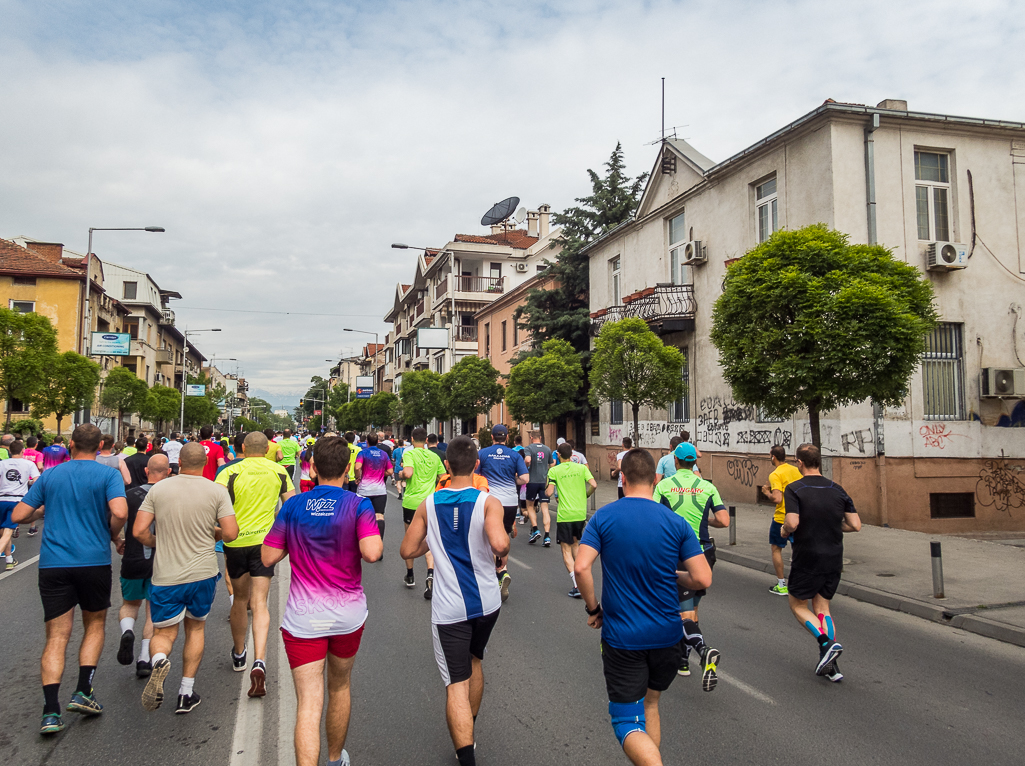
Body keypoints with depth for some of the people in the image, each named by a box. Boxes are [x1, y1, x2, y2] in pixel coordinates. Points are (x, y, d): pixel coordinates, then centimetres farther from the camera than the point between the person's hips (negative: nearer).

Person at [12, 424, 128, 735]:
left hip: (53, 564, 2)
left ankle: (51, 712, -1)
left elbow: (18, 515, 8)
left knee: (56, 637, 5)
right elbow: (120, 513, -19)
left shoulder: (50, 475, 8)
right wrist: (112, 534, 1)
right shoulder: (108, 474, -4)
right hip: (94, 561, -2)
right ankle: (83, 692, 9)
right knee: (94, 625, 18)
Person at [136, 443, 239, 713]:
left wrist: (158, 543, 14)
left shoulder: (158, 489, -2)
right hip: (203, 573, 0)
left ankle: (159, 661, -21)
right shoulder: (217, 491, -7)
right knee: (195, 628, 19)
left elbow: (139, 531, -6)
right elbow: (231, 533, -12)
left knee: (163, 633, 13)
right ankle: (186, 693, 21)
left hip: (166, 576, 0)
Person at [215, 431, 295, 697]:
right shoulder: (279, 471, 1)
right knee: (259, 603, 0)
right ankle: (259, 662, -18)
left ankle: (239, 655, 37)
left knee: (240, 598, 19)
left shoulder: (230, 473, -5)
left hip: (235, 542, 0)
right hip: (265, 540, 0)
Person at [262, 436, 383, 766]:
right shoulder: (358, 505, -10)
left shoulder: (293, 506, -3)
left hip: (302, 617, 0)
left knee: (308, 704, 0)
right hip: (348, 614, 1)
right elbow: (371, 552, -23)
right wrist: (377, 537, -2)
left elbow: (268, 557, 0)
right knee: (339, 688, 23)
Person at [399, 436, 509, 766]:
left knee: (457, 683, 3)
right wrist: (505, 549, -6)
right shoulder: (489, 502, -12)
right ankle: (468, 737, 44)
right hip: (487, 602, 2)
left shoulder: (428, 504, -4)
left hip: (449, 608, -2)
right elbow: (499, 544, -28)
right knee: (474, 659, 26)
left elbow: (408, 551, 2)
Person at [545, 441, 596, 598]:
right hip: (581, 513, 4)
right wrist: (584, 496, 11)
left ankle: (577, 586, -7)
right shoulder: (581, 468, 3)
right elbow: (593, 485, -6)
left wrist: (545, 490, 13)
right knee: (575, 543, 25)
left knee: (566, 550, 2)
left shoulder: (554, 470, -4)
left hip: (564, 515, -4)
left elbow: (549, 492, -10)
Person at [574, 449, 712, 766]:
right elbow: (702, 579, -9)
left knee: (627, 722, 3)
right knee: (649, 704, 25)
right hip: (667, 635, 3)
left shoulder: (603, 517, -8)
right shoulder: (676, 522, -6)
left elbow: (581, 566, -18)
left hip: (621, 636, -3)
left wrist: (593, 608, -2)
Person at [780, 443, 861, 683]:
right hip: (834, 560, 5)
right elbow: (855, 525, 2)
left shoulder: (794, 489, -12)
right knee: (822, 606, 16)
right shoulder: (837, 490, 3)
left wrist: (783, 531, -2)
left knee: (798, 605, 13)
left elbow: (792, 523, -24)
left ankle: (826, 643, -8)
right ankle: (830, 666, 11)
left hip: (807, 560, -5)